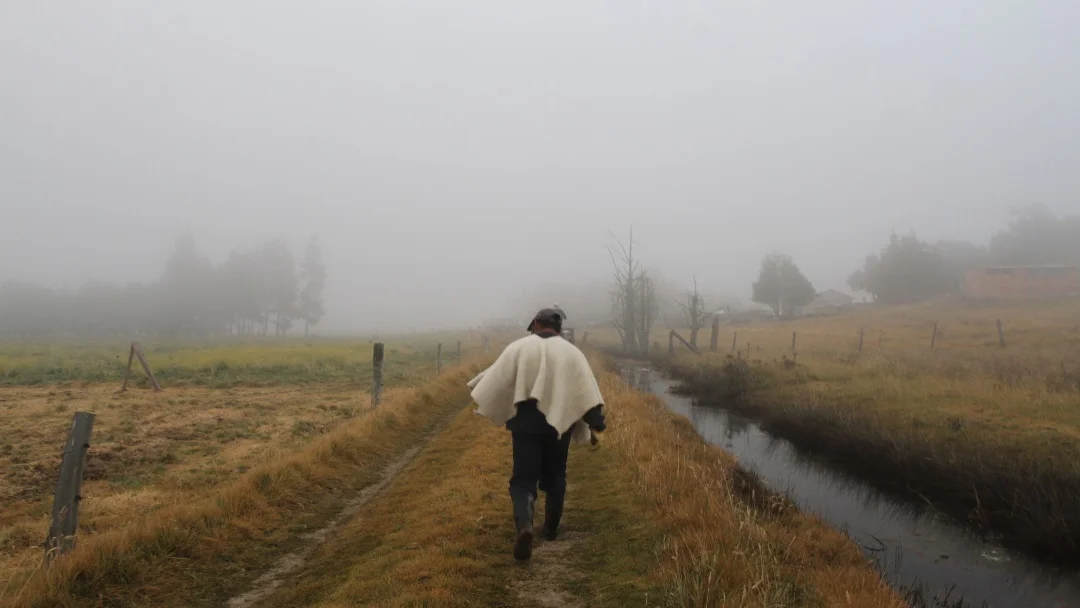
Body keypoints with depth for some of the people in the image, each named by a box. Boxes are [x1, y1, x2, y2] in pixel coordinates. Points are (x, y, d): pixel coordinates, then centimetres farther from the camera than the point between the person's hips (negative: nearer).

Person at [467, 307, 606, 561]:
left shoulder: (519, 347, 0)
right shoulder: (571, 352, 3)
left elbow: (496, 377, 2)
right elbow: (586, 390, -3)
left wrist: (476, 390, 21)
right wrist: (594, 425, -3)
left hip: (526, 421, -2)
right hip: (559, 422, 2)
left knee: (523, 479, 1)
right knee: (554, 477, 20)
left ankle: (524, 526, -23)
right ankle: (551, 528, 30)